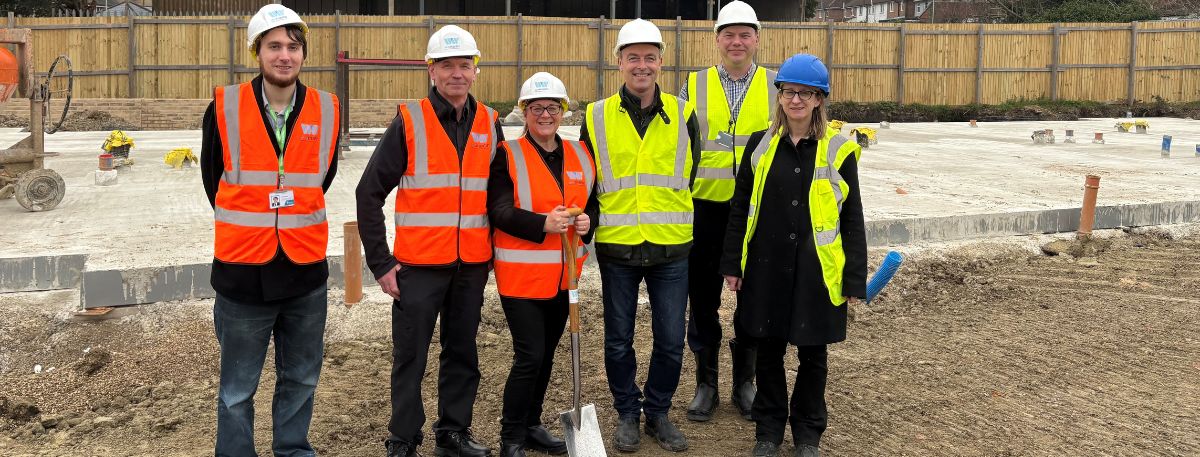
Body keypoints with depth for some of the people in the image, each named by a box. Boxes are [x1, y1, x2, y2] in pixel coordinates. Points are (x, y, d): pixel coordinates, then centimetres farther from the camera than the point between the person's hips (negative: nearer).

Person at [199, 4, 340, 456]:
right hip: (243, 272, -2)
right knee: (237, 390, 9)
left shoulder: (326, 110, 0)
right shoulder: (224, 107, -6)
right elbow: (213, 179, 7)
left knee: (300, 380, 16)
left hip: (306, 274, 2)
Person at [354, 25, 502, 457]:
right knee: (410, 357, 4)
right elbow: (370, 192, -5)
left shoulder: (490, 123, 7)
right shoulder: (409, 121, -5)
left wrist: (495, 248, 12)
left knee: (462, 354, 12)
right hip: (419, 264, -3)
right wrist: (380, 261, -7)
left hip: (472, 265, 3)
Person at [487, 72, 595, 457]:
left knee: (546, 354, 15)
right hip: (521, 274, -6)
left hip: (563, 275, 6)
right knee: (529, 356, -7)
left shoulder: (580, 154, 10)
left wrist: (586, 222, -7)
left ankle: (531, 425, 31)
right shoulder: (508, 155, -7)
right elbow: (499, 211, -16)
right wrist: (543, 224, -30)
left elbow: (593, 203, 16)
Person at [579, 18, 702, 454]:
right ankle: (627, 413, 28)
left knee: (671, 340, 7)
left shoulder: (683, 115, 1)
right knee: (619, 340, 10)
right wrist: (592, 221, 2)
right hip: (616, 248, 0)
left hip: (671, 249, 1)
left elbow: (687, 176, 11)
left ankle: (658, 412, 27)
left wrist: (667, 216, 10)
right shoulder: (596, 117, -1)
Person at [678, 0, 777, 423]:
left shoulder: (775, 86, 5)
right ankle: (705, 384, 21)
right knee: (703, 298, 7)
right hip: (706, 208, 0)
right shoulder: (694, 85, 5)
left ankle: (745, 382, 25)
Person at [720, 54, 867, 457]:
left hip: (817, 270, -1)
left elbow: (852, 217, -1)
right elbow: (740, 208, 7)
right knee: (769, 351, 11)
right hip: (766, 268, 1)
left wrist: (855, 278, -3)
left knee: (812, 354, 11)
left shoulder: (839, 150, -3)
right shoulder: (761, 145, 2)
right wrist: (732, 263, 4)